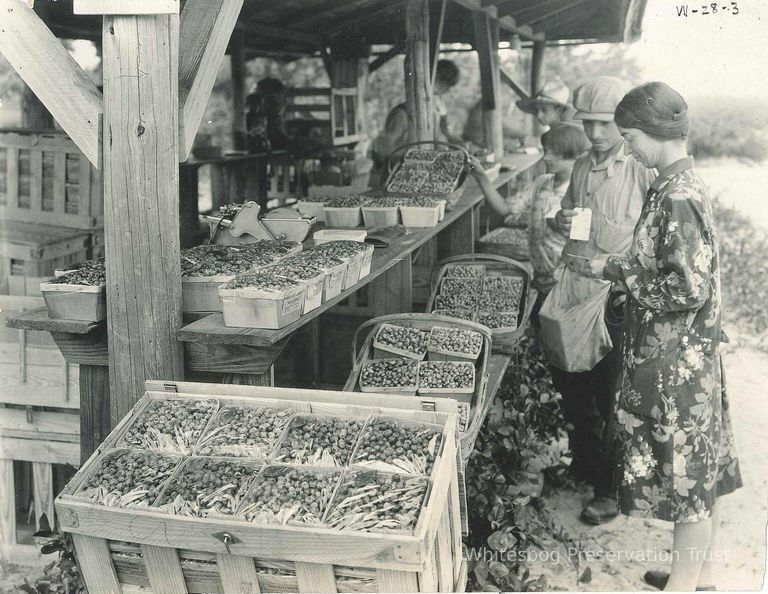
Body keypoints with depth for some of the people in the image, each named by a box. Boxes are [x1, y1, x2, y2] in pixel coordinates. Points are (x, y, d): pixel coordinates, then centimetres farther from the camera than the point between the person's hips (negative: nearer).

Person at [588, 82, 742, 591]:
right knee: (702, 470, 18)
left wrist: (618, 272, -16)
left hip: (676, 362, -10)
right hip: (690, 356, 10)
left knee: (686, 475, 4)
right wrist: (620, 266, 8)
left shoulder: (678, 197, -22)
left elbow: (689, 288, -24)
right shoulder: (684, 185, 8)